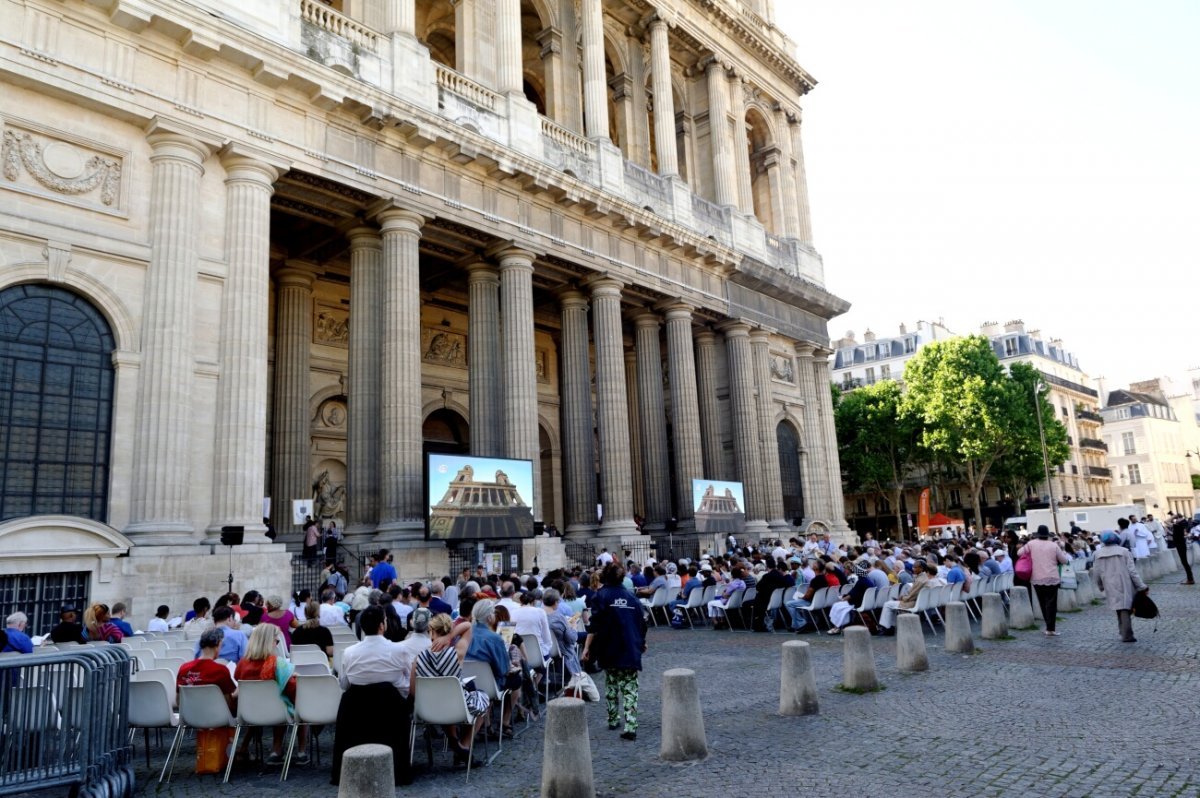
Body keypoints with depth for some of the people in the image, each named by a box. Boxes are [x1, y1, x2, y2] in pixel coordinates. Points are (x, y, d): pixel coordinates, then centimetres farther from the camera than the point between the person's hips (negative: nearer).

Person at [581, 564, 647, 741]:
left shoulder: (601, 596, -1)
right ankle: (630, 726, -12)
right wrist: (641, 643, 31)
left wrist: (587, 647, -10)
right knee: (630, 688, 0)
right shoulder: (632, 597, 9)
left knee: (611, 683, 18)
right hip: (631, 651, 1)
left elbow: (595, 625, -11)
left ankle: (613, 719, 25)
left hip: (610, 651, -1)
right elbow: (641, 624, 15)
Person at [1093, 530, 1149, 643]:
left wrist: (1100, 586, 20)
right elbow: (1132, 571, -7)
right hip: (1124, 586, -2)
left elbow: (1097, 573, 4)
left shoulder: (1099, 554, 1)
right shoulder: (1124, 551, -5)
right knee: (1125, 609, 1)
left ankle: (1125, 634, 10)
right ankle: (1126, 635, -4)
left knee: (1119, 609, 12)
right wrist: (1141, 586, -2)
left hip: (1111, 587, 2)